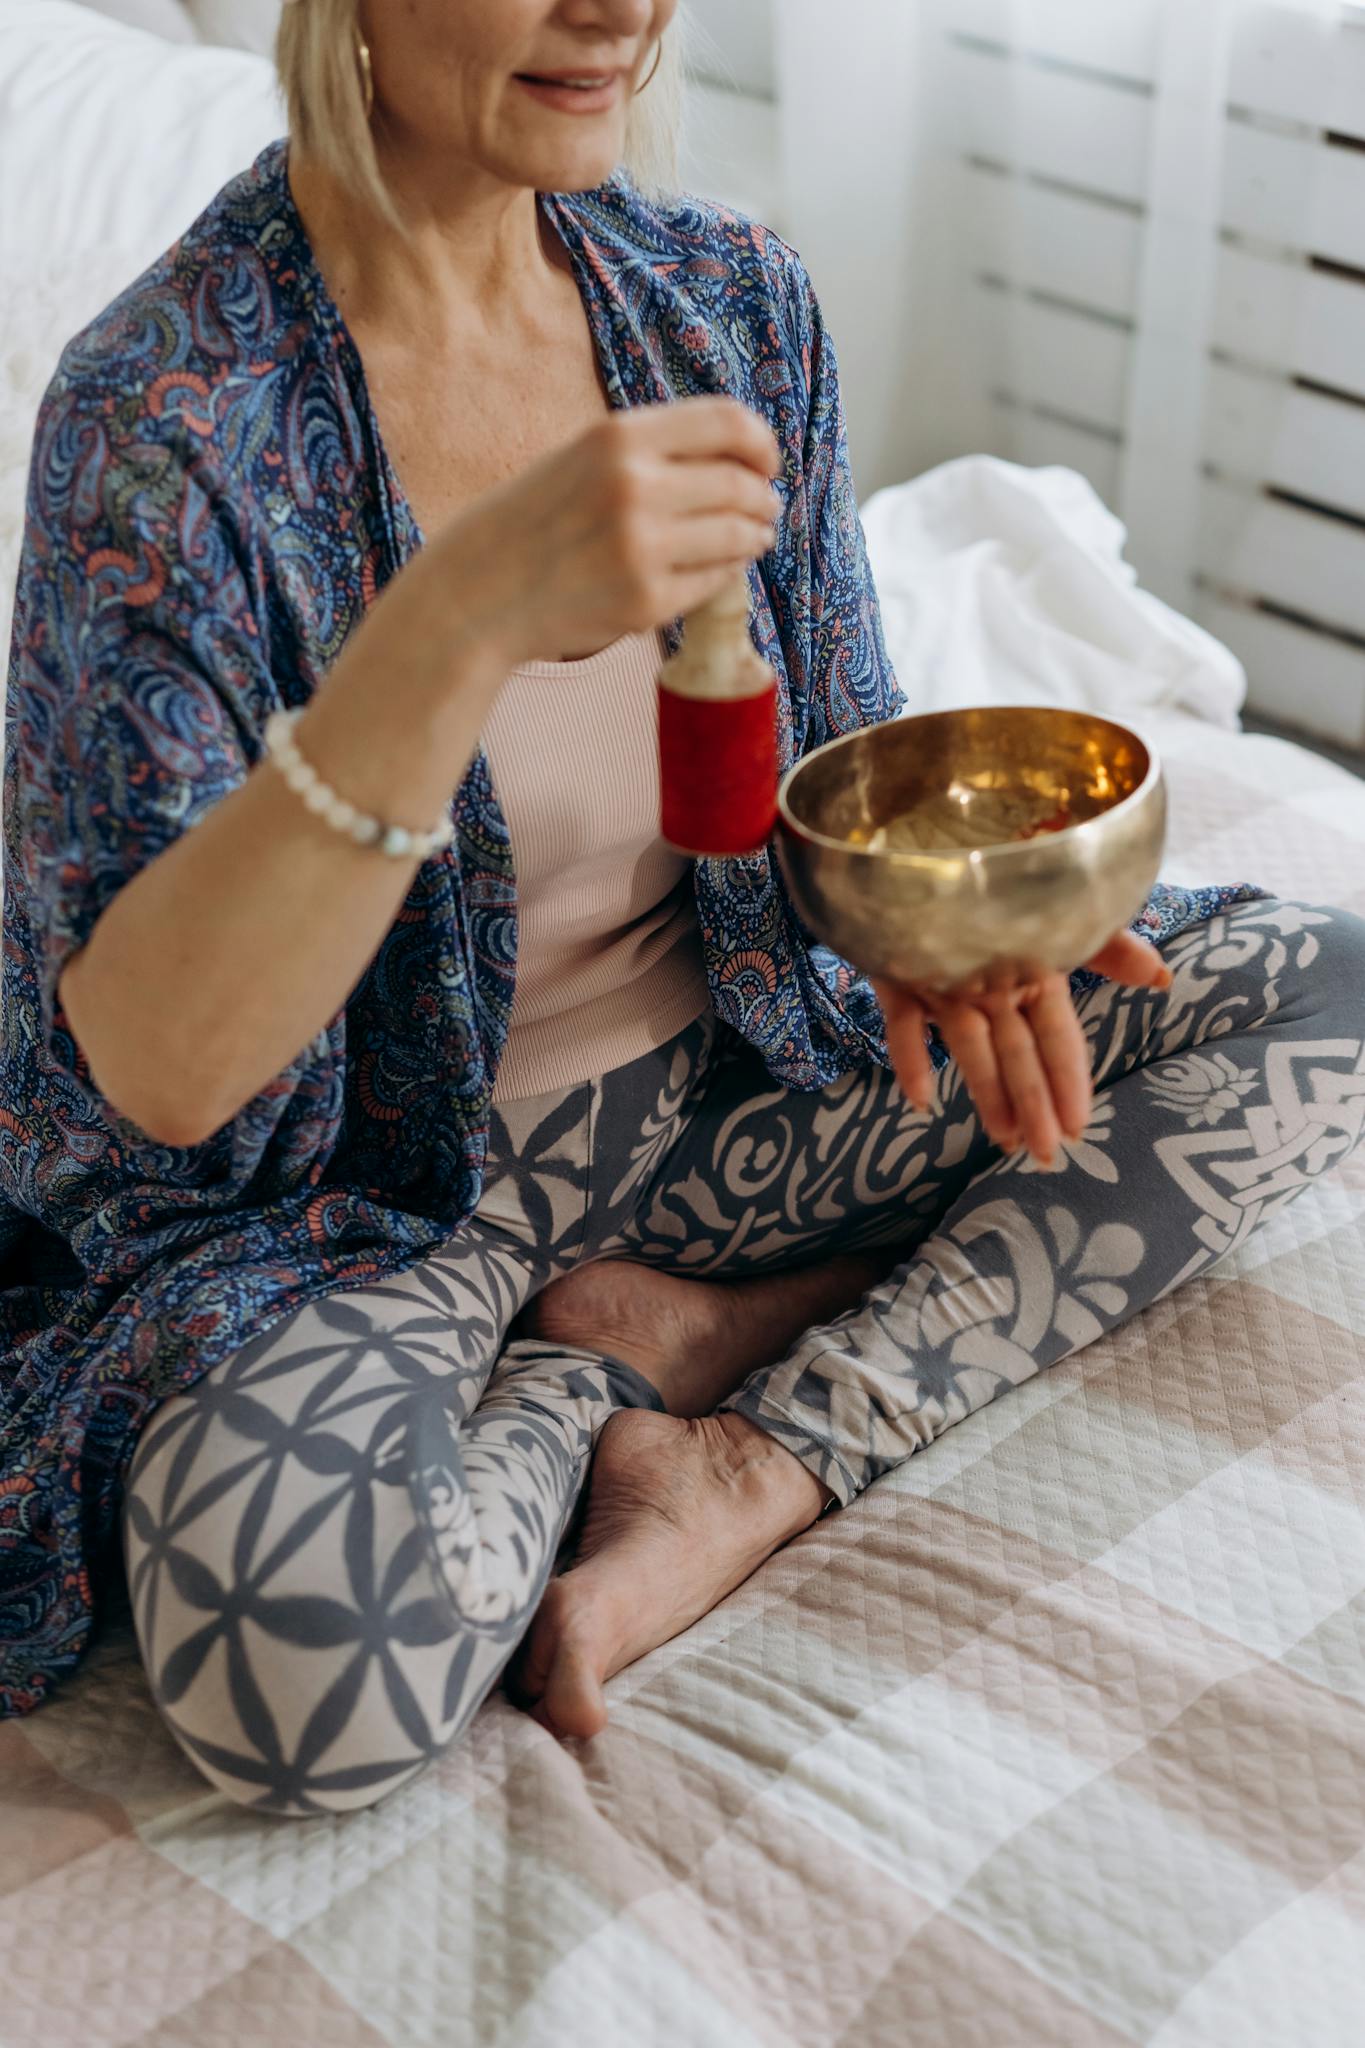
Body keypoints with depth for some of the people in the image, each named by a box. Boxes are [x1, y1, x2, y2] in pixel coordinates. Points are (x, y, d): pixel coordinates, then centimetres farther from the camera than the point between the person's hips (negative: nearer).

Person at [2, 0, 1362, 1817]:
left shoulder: (737, 304, -2)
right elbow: (156, 1070, -28)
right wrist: (463, 619, -42)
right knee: (307, 1656, -36)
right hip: (358, 1191, -5)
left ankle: (769, 1465, -11)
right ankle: (641, 1353, -4)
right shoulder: (168, 410, -19)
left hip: (722, 1082, 6)